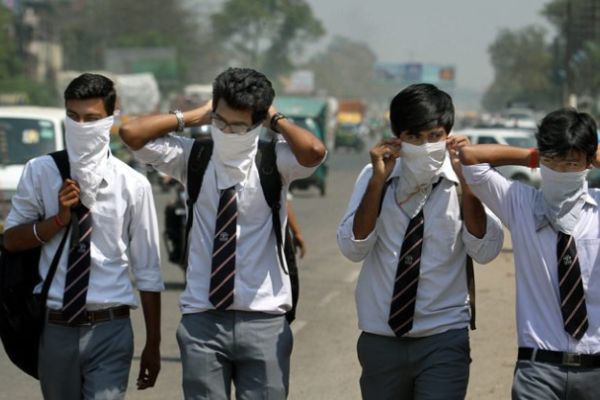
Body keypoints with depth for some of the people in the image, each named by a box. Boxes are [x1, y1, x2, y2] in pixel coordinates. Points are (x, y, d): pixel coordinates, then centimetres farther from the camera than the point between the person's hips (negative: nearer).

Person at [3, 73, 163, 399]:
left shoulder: (132, 185, -4)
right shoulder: (40, 172, 1)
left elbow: (147, 272, 1)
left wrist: (153, 344, 3)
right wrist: (59, 219, -13)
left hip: (109, 330, -2)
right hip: (55, 327, 2)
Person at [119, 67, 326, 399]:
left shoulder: (274, 162, -1)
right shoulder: (193, 158, 4)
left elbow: (314, 152, -23)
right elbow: (132, 133, -6)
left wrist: (276, 120, -7)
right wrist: (192, 117, -1)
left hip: (263, 321, -1)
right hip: (202, 319, 1)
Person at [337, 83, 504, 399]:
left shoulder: (462, 181, -3)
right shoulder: (374, 177, 0)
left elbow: (485, 250, -13)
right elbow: (353, 248, -8)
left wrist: (465, 180, -19)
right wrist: (378, 180, -17)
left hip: (443, 341, -2)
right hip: (380, 340, 2)